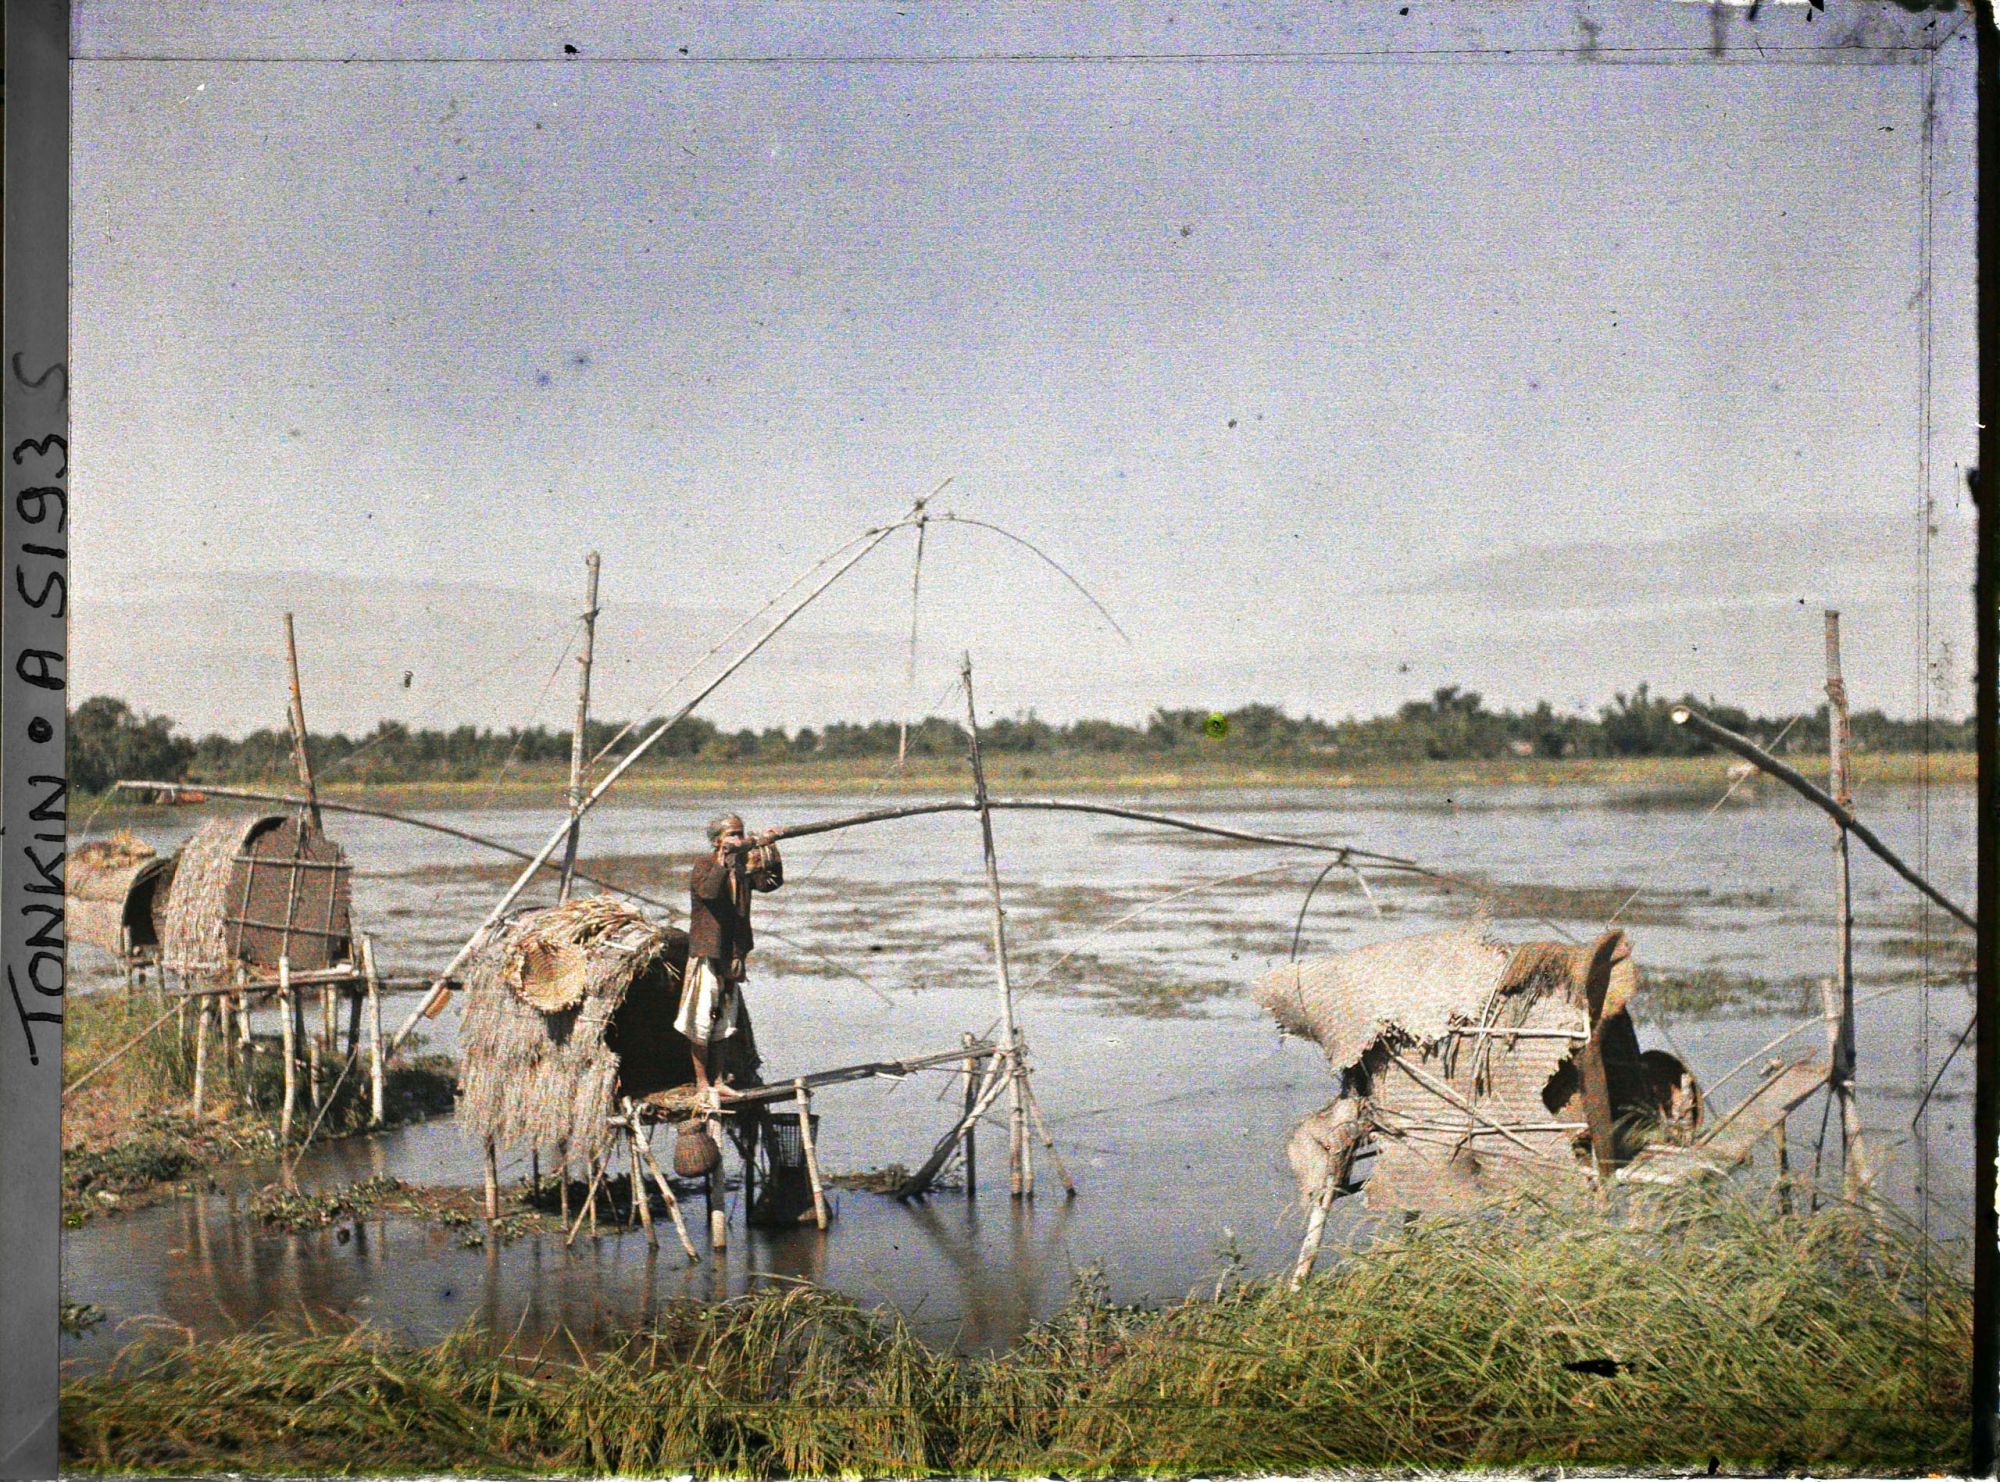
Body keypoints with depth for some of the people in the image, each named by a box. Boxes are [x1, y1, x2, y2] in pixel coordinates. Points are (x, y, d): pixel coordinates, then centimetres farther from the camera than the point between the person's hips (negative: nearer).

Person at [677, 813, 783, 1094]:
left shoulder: (744, 865, 9)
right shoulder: (704, 864, -11)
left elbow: (771, 882, -1)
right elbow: (709, 890, -30)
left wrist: (769, 849, -12)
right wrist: (723, 860, -36)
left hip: (733, 955, 7)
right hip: (707, 952, -7)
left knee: (722, 1022, 13)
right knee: (703, 1020, -2)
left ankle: (717, 1081, 20)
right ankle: (702, 1083, 6)